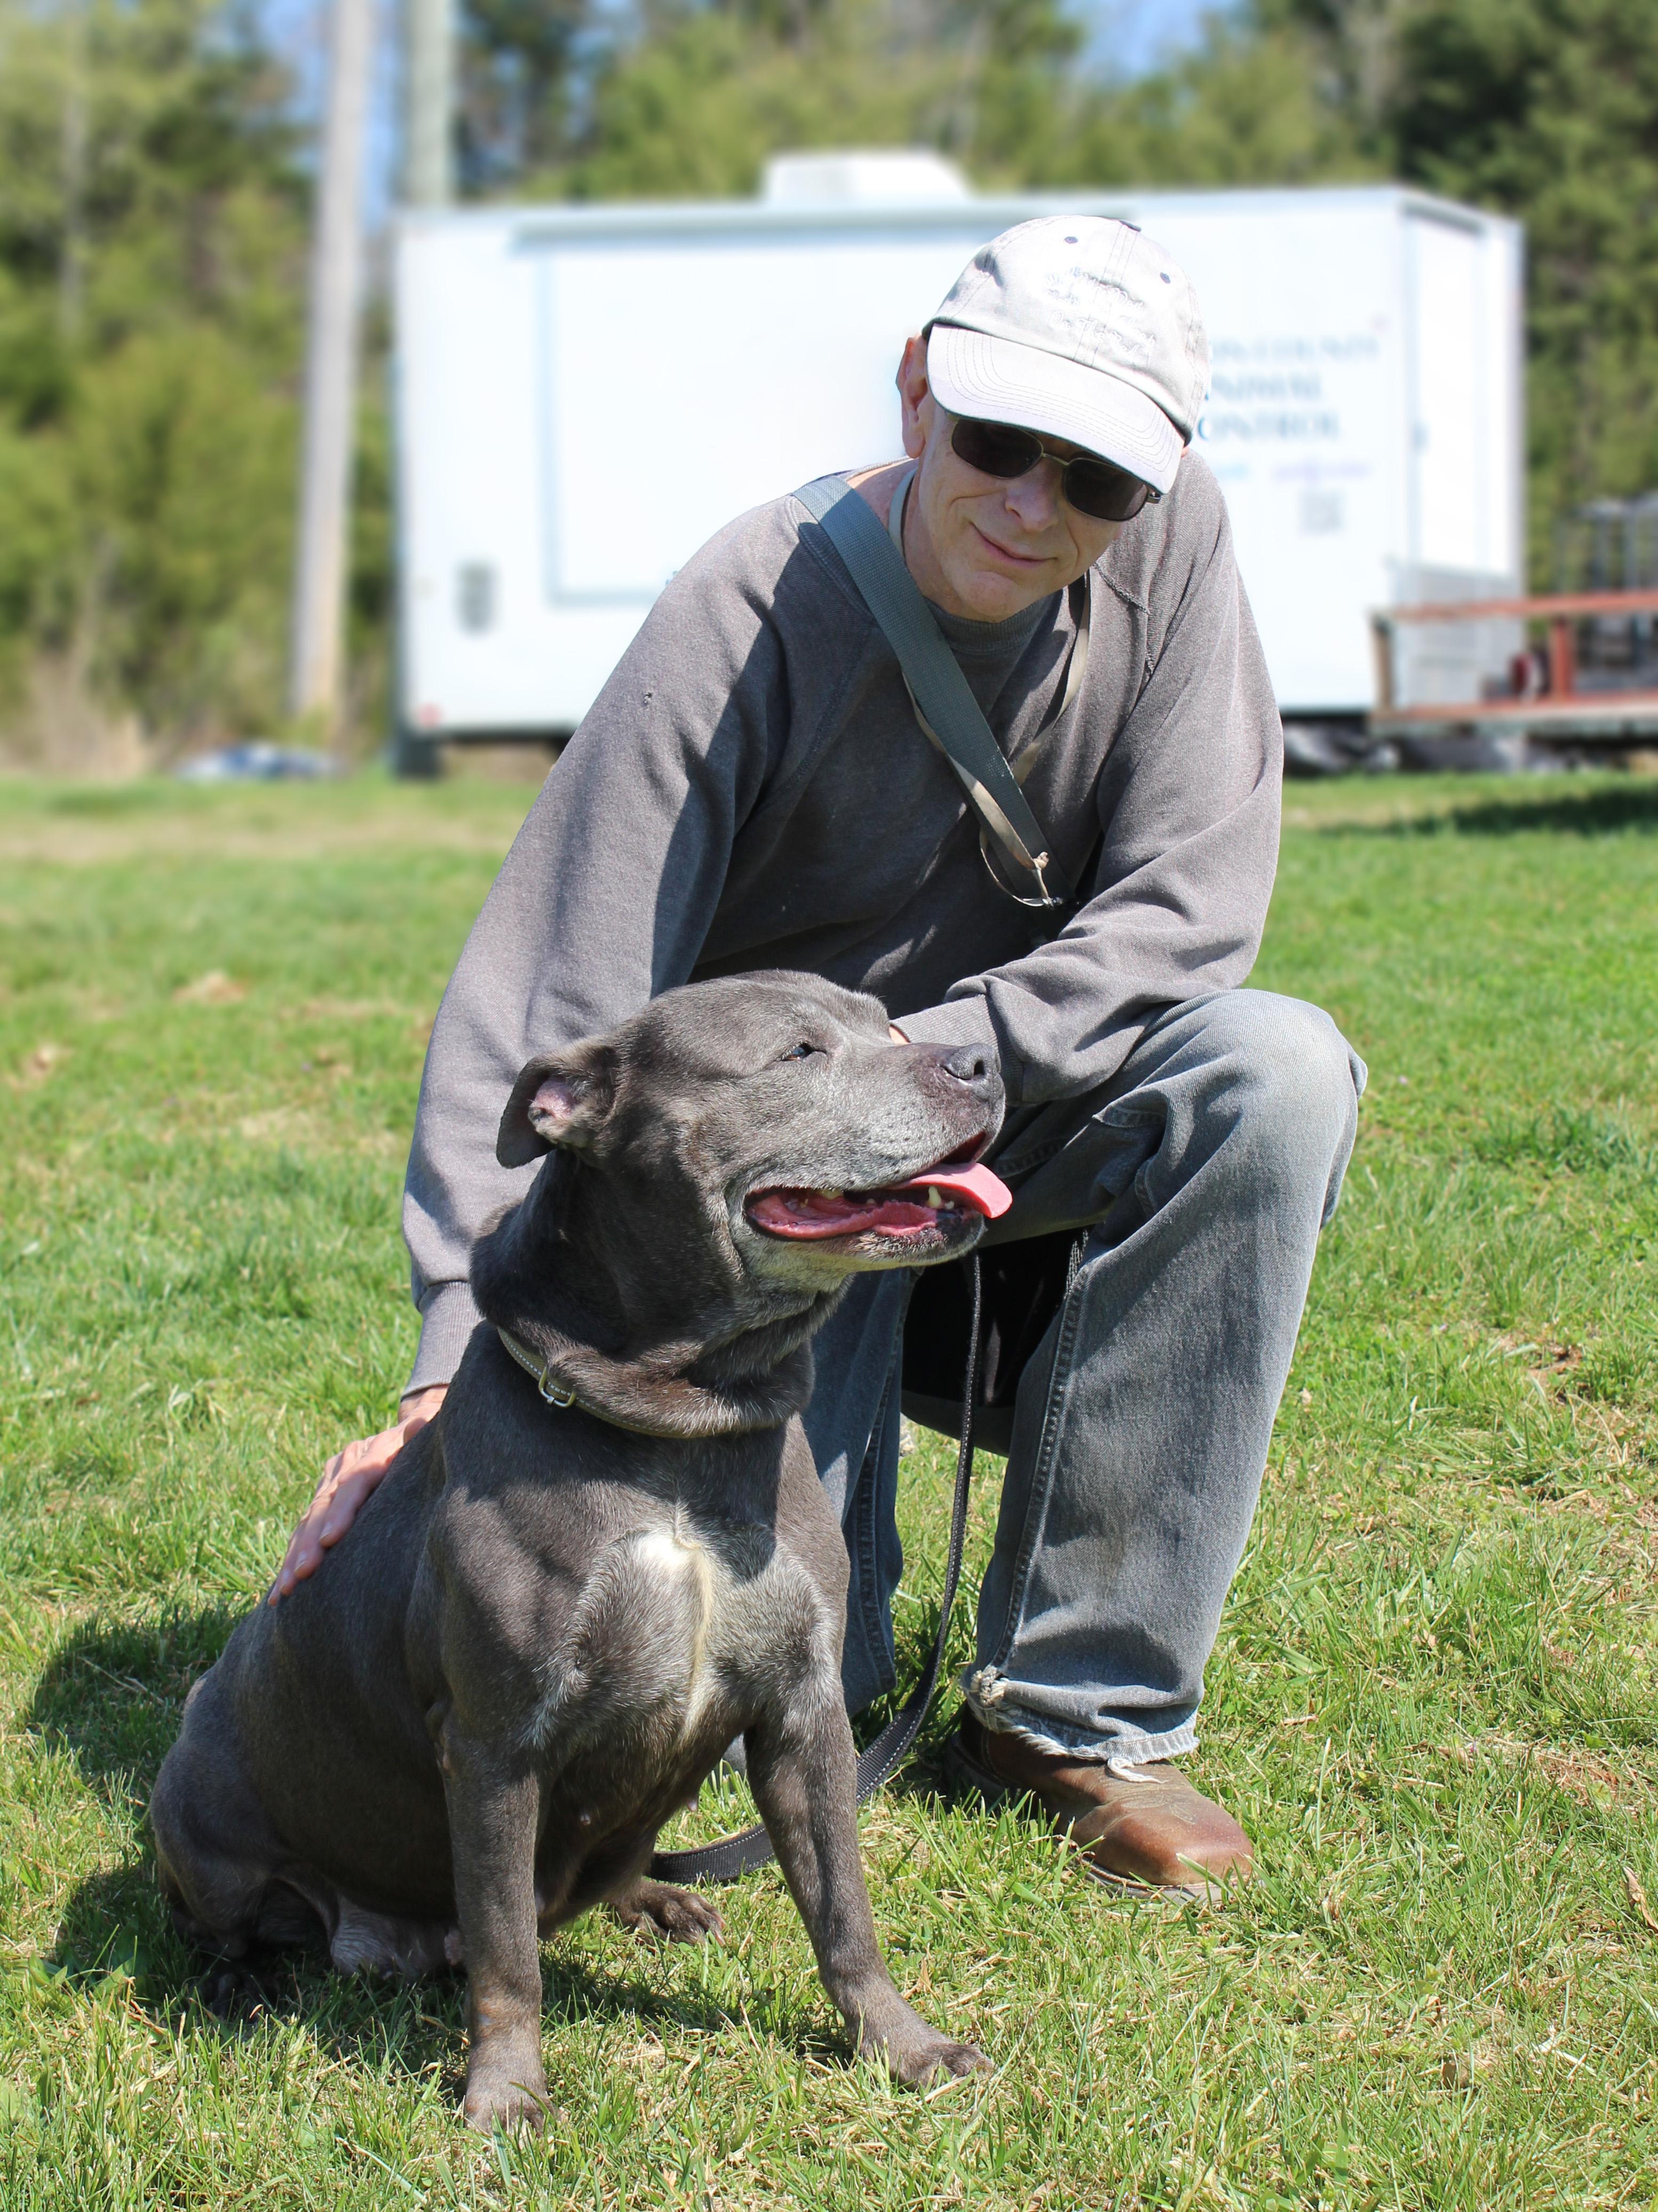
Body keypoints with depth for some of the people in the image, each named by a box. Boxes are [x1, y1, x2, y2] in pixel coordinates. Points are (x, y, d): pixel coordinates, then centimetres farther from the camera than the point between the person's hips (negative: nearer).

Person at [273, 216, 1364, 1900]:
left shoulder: (1172, 544, -12)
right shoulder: (750, 614, -22)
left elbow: (1190, 906, -15)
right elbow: (557, 1014, -26)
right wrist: (457, 1369, -37)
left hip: (1020, 1099, 4)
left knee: (1279, 1071, -30)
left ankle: (1078, 1707, -19)